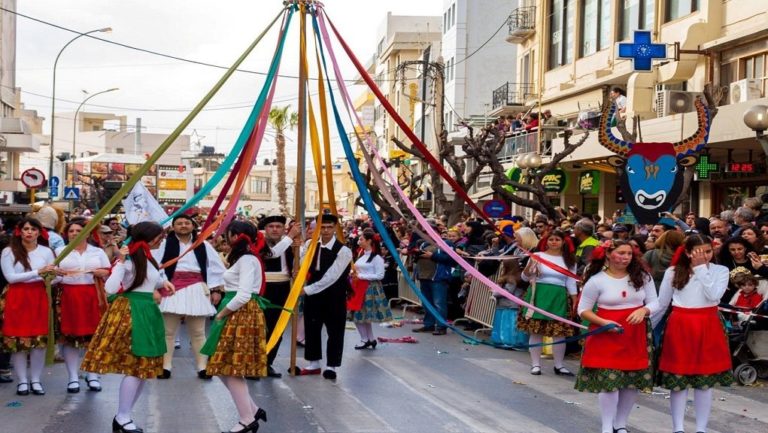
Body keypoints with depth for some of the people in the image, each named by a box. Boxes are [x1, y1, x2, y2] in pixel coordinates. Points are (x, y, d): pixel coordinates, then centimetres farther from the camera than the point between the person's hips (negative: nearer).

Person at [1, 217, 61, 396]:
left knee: (40, 339, -1)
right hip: (17, 299, -2)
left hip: (39, 297, 2)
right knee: (17, 339, -2)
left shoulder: (46, 252, 7)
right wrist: (38, 272, -14)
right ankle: (22, 381, 8)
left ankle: (35, 380, 9)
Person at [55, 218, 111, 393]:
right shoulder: (60, 252, 10)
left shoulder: (98, 252, 12)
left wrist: (98, 272, -8)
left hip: (92, 297, 1)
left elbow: (110, 272, 10)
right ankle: (73, 378, 5)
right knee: (69, 336, -2)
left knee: (93, 336, 0)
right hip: (68, 297, -1)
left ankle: (92, 375, 11)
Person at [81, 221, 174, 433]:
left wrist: (163, 282, 11)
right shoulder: (129, 259, -15)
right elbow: (110, 288, -25)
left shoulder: (149, 259, 10)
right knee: (135, 367, -7)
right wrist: (120, 262, -28)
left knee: (145, 368, 9)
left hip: (148, 312, 9)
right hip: (129, 312, -9)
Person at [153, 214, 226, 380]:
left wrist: (215, 290, 4)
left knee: (198, 332, 8)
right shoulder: (165, 244, -2)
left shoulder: (203, 245, 8)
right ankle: (165, 367, 9)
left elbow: (215, 267, 9)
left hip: (196, 290, 2)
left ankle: (202, 367, 14)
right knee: (168, 331, 3)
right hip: (172, 290, -2)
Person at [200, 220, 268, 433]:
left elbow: (243, 296, -23)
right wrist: (223, 314, 9)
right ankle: (253, 410, 15)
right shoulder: (245, 258, 19)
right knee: (225, 367, 11)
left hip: (241, 315, -11)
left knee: (231, 368, -6)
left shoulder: (247, 259, -14)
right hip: (236, 316, 11)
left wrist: (220, 314, -13)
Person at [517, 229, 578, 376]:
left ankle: (559, 365, 10)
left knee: (559, 332, -1)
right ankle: (536, 364, 7)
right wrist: (530, 264, -16)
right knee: (536, 330, -2)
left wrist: (575, 301, 6)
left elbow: (571, 283, 12)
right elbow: (525, 277, 2)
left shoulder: (569, 260, 10)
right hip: (539, 295, -1)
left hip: (558, 298, 1)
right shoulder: (538, 256, 3)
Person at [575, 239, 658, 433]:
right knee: (609, 380, -8)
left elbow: (654, 302, 5)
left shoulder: (642, 277, 2)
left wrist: (643, 310, -18)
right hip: (607, 335, -3)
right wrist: (603, 322, -17)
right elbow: (583, 310, -2)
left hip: (636, 335, 4)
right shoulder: (597, 280, -6)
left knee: (634, 380, 7)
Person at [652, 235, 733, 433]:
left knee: (705, 381, 5)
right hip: (679, 327, 0)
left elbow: (713, 295, -15)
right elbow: (661, 304, 10)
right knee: (678, 379, 1)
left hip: (708, 328, 0)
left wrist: (702, 268, -12)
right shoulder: (673, 272, 2)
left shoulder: (720, 271, 1)